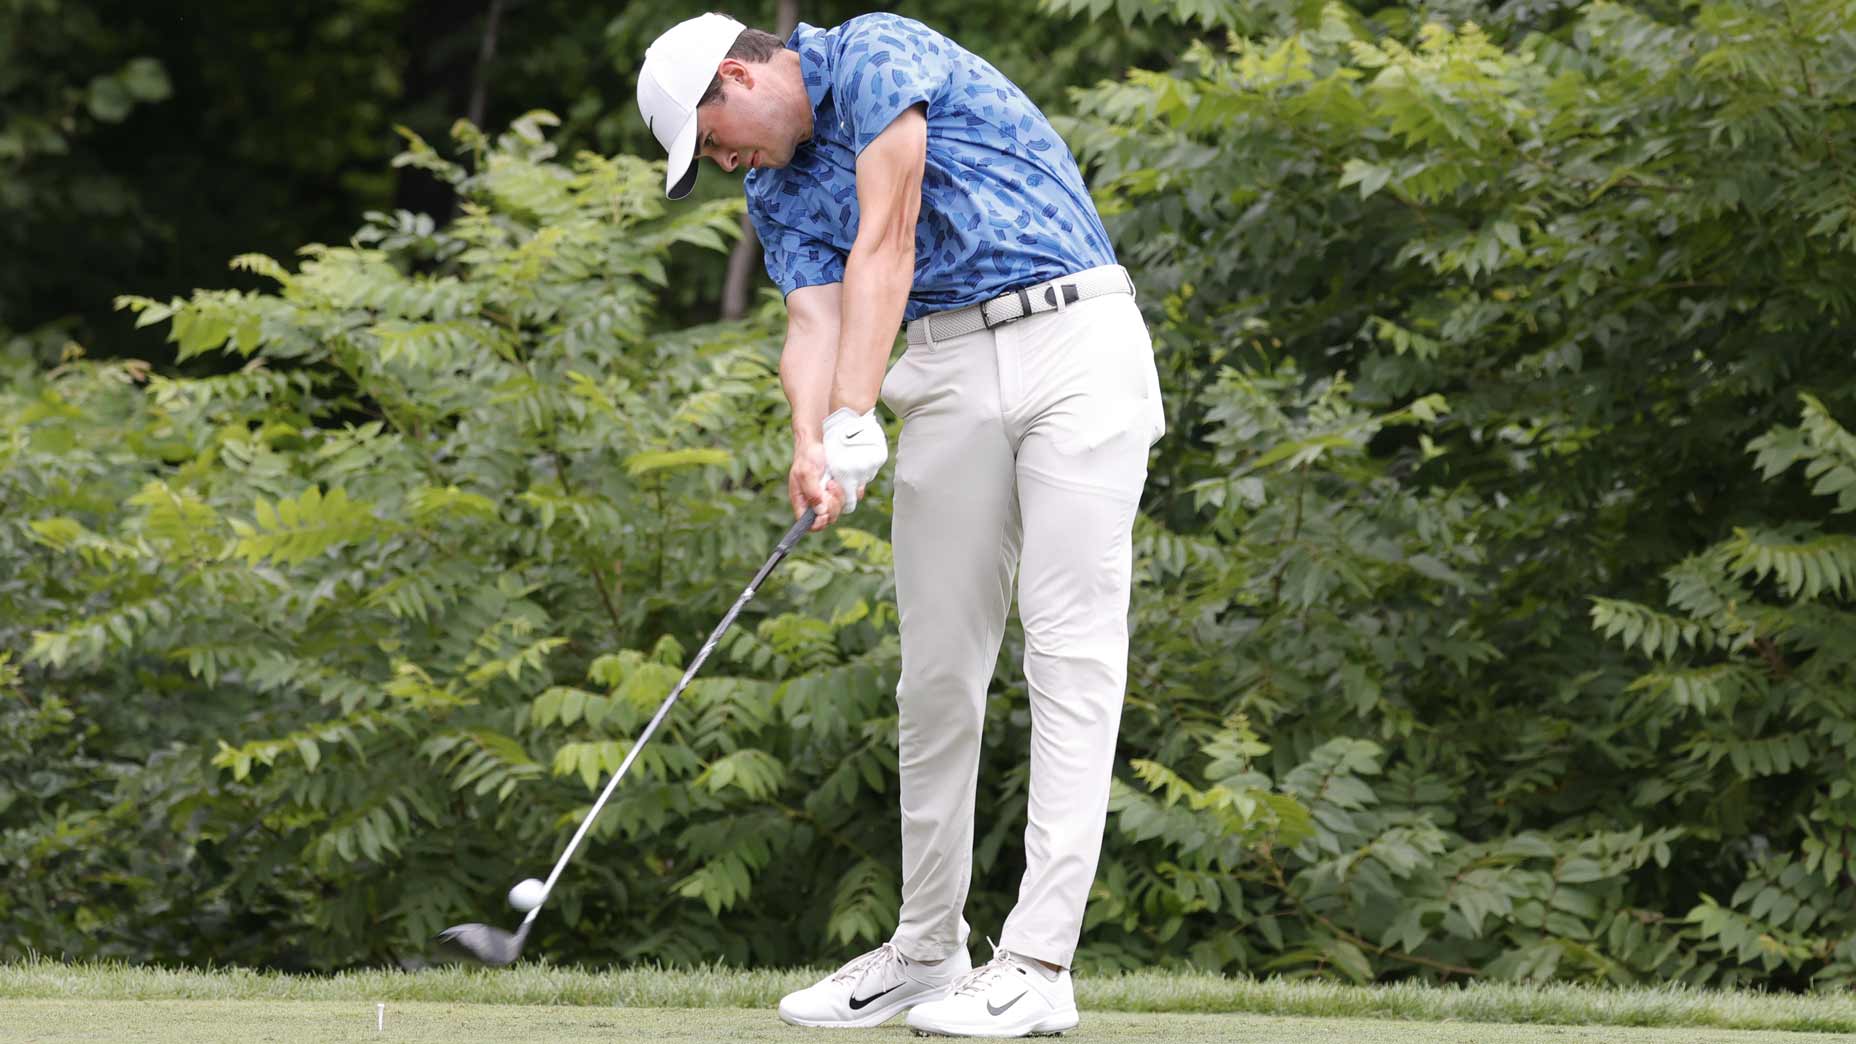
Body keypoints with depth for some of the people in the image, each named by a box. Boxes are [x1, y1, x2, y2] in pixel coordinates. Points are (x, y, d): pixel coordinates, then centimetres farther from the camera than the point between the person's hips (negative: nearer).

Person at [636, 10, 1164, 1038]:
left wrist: (856, 424, -19)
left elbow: (882, 251, -14)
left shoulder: (874, 56, -7)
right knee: (938, 663, 6)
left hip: (1076, 344, -7)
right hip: (951, 369, 8)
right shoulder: (777, 191, 15)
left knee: (1071, 643, -11)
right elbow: (813, 320, 1)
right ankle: (927, 948, 15)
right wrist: (812, 447, -20)